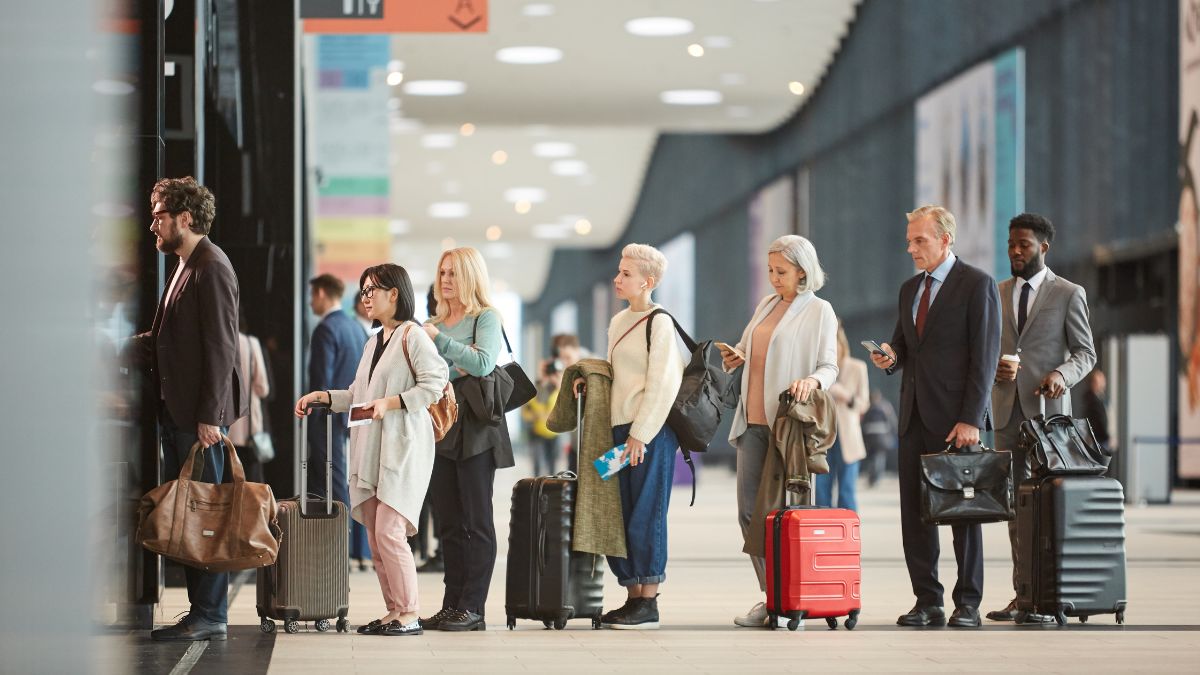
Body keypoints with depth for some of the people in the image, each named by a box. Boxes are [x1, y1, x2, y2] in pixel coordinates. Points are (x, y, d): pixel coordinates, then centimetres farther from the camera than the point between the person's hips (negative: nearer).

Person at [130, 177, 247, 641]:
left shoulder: (211, 268, -12)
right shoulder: (185, 268, 18)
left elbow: (220, 347, -17)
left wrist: (210, 416, -20)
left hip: (200, 414, -10)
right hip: (176, 411, 10)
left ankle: (211, 616, -1)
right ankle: (201, 610, 14)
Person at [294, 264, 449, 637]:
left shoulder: (412, 335, -5)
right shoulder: (372, 343, 22)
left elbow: (433, 384, -14)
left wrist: (390, 403, -19)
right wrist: (322, 396, 13)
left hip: (403, 448, -9)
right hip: (370, 451, 9)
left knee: (389, 531, -14)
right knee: (375, 536, 5)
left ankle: (409, 615, -9)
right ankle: (394, 610, 10)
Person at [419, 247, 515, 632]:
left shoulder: (486, 318, -1)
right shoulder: (436, 323, 18)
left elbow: (483, 363, -16)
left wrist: (440, 340, -16)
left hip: (475, 429, -6)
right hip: (439, 424, 7)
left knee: (476, 522, -4)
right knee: (448, 523, 7)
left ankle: (472, 608, -4)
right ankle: (451, 606, 10)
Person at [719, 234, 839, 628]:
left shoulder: (819, 311, -2)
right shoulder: (766, 305, 16)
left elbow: (830, 366, -6)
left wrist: (812, 380, -27)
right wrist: (737, 356, 5)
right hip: (753, 421, 6)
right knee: (749, 511, 2)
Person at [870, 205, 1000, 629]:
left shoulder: (977, 284, -5)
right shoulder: (910, 289, 17)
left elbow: (985, 356, -9)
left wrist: (971, 419, -16)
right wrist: (891, 358, 0)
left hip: (956, 418, -7)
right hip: (914, 416, 7)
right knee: (914, 512, 3)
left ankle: (968, 604, 5)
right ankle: (928, 602, 8)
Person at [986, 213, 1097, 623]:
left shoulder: (1068, 294, 3)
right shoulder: (997, 294, 15)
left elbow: (1086, 352, 3)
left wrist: (1062, 374, -17)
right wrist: (994, 366, -6)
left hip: (1047, 407, -4)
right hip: (1007, 409, 4)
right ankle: (1023, 593, 6)